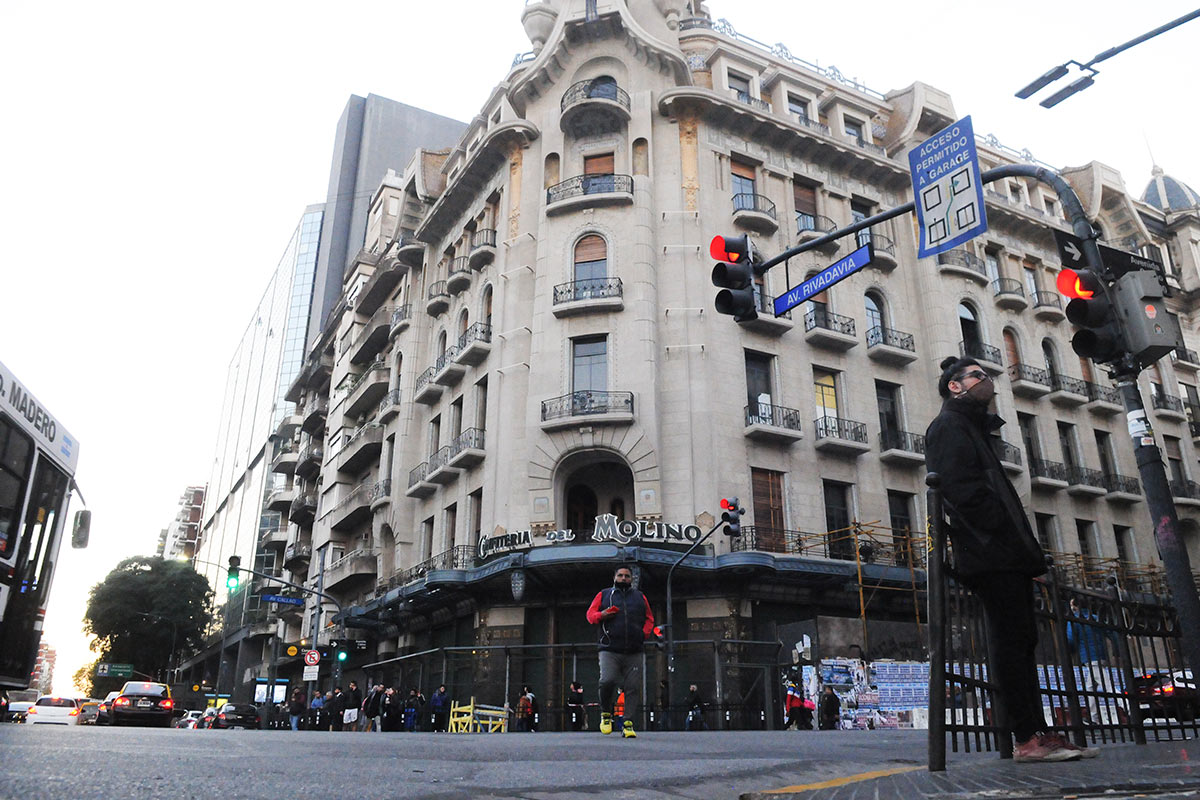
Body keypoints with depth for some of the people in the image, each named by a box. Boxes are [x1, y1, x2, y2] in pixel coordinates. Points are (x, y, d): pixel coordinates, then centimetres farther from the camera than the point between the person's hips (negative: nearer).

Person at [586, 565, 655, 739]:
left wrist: (644, 633, 3)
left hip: (634, 652, 2)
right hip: (609, 650, -2)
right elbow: (590, 614, 13)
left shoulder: (640, 597, 20)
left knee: (632, 688, -3)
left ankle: (628, 725, 2)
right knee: (607, 681, -18)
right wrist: (601, 615, -9)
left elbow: (649, 618, 23)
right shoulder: (603, 595, 15)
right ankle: (605, 714, 7)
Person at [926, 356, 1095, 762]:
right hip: (991, 555, -10)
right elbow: (962, 488, -16)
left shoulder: (974, 428, 28)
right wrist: (1006, 532, -17)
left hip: (1007, 556, 10)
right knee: (1012, 641, -11)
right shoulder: (949, 426, -2)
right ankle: (1027, 739, -9)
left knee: (1019, 642, 7)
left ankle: (1039, 733, 9)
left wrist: (1024, 546, 13)